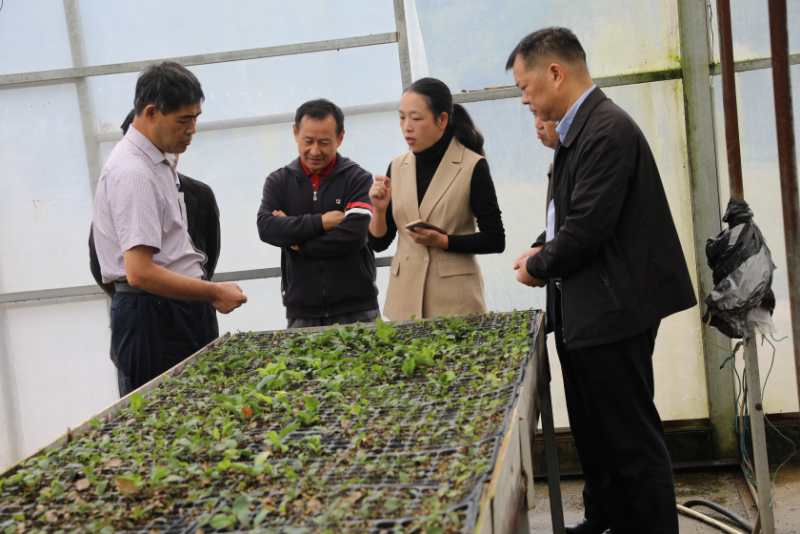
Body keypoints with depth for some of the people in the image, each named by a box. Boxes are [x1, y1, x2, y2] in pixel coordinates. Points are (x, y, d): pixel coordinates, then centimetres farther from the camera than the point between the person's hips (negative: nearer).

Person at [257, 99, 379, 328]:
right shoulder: (278, 182, 9)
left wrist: (298, 242, -7)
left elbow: (354, 235, -14)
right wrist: (321, 222, -14)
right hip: (301, 312, 2)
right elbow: (266, 228, -8)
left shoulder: (358, 179, 0)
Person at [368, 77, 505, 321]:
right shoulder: (397, 167, 7)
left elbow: (495, 240, -4)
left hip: (454, 297, -3)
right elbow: (379, 243, 10)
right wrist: (380, 209, -8)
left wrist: (443, 241, -14)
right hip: (405, 296, 4)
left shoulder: (472, 166, -6)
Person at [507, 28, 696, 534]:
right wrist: (543, 248, 2)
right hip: (587, 312, 10)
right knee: (596, 433, 21)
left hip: (612, 311, -10)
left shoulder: (607, 130, -20)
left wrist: (537, 268, -8)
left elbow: (588, 227, -24)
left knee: (630, 438, 0)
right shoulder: (582, 128, 11)